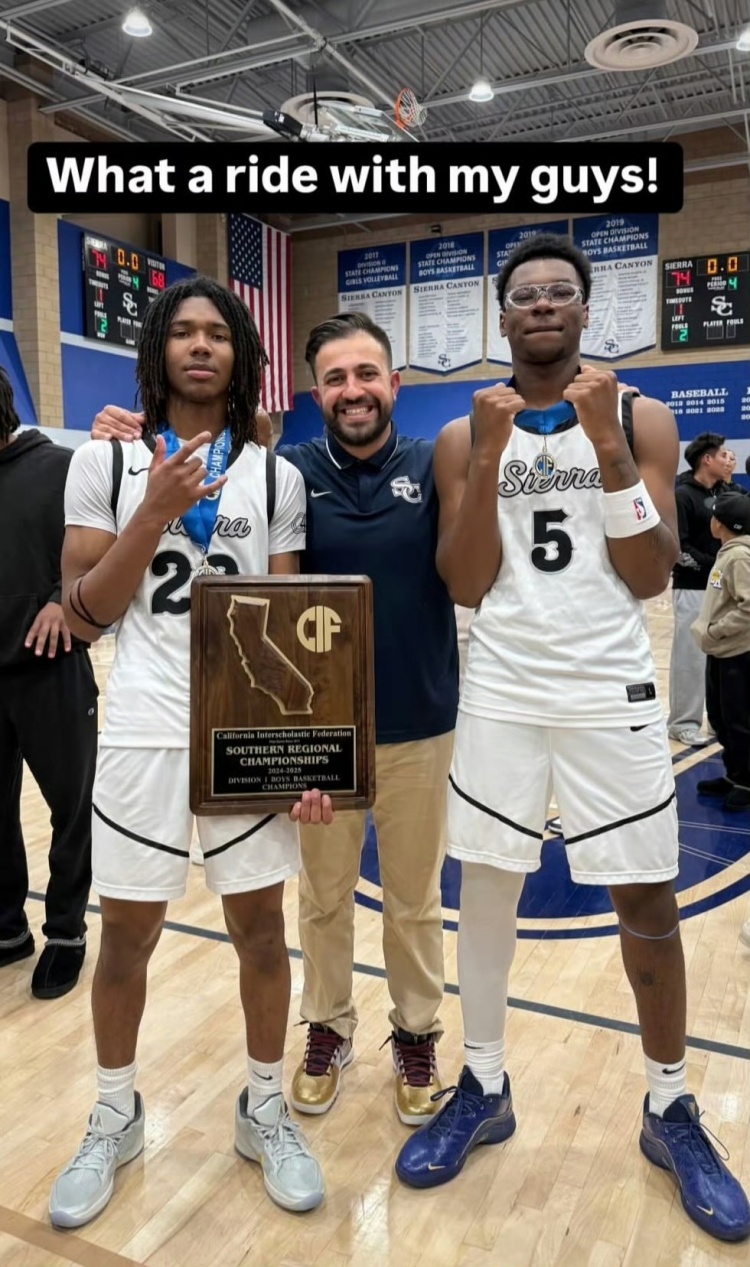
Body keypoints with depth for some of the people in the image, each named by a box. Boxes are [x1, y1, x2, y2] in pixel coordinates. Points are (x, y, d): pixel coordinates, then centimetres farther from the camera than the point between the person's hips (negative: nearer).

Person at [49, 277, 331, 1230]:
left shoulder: (276, 477, 5)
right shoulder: (103, 463, 2)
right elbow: (81, 617, -1)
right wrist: (155, 515, -14)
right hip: (143, 735, 0)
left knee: (260, 928, 10)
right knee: (126, 938, 12)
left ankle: (264, 1112, 32)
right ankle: (114, 1120, 36)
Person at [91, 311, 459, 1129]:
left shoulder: (433, 468, -5)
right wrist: (131, 452, -15)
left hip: (419, 726, 0)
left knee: (414, 900, 16)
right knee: (323, 896, 17)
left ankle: (417, 1035, 39)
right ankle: (327, 1029, 40)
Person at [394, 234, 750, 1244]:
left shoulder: (641, 418, 3)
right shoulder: (464, 435, 5)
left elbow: (652, 577, -5)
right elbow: (466, 587, -4)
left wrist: (609, 448, -15)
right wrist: (491, 459, -13)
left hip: (611, 697, 0)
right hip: (500, 698, 1)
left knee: (648, 903, 6)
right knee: (485, 891, 9)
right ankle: (484, 1089, 30)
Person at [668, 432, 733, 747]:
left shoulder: (723, 492, 12)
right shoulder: (682, 495, -11)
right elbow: (677, 548, -16)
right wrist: (712, 565, -18)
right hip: (693, 589, -7)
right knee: (690, 657, -2)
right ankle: (683, 722, 8)